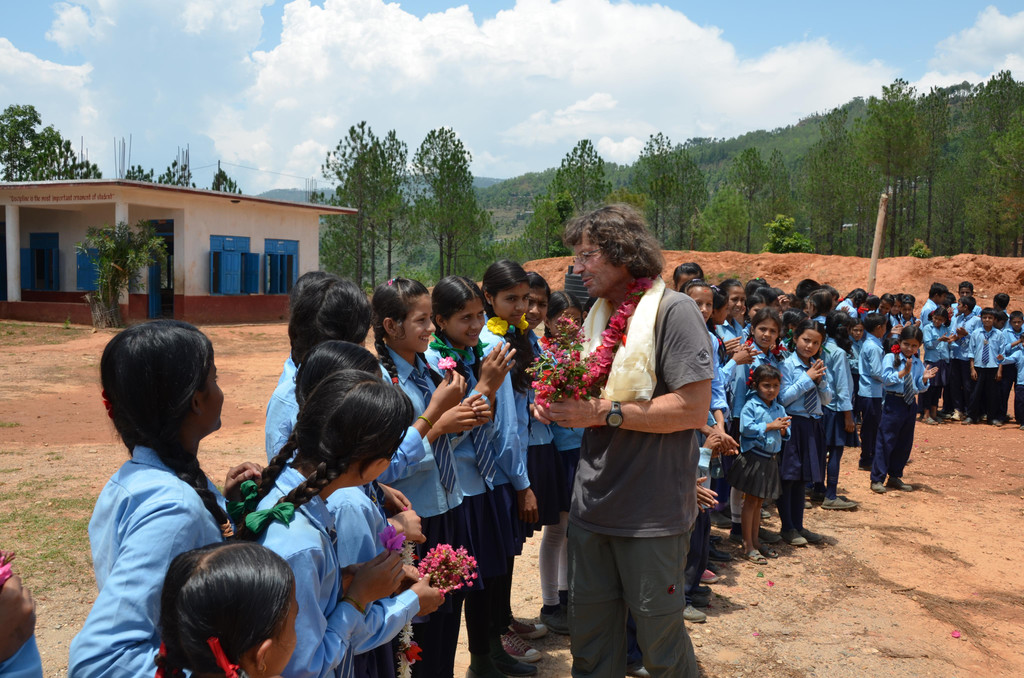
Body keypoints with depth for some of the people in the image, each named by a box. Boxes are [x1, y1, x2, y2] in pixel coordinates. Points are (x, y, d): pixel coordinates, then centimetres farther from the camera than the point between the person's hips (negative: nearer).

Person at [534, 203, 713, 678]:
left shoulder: (672, 310, -12)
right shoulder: (599, 316, 12)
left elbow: (693, 408, -20)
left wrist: (604, 412, -21)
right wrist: (562, 407, -1)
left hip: (652, 511, -7)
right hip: (593, 504, 7)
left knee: (659, 636, 9)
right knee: (589, 627, 17)